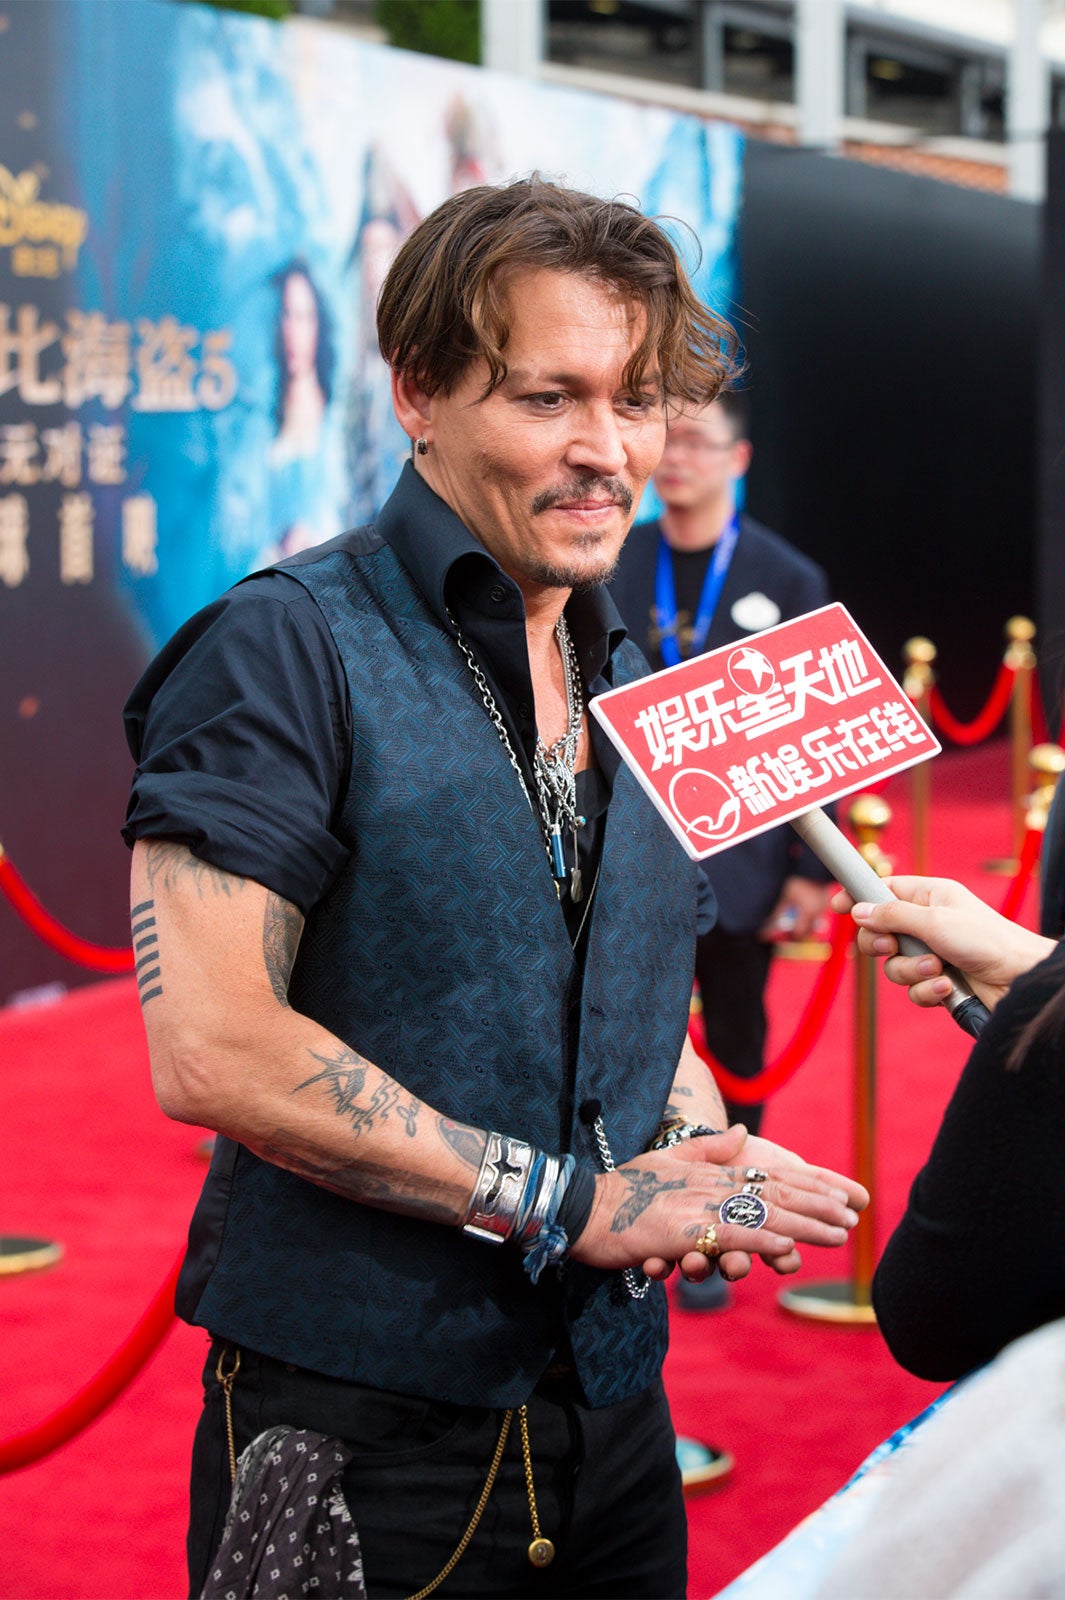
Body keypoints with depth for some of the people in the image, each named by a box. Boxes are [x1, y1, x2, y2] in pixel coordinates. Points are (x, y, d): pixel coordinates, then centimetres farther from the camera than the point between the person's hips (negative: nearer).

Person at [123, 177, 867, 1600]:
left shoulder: (634, 683, 12)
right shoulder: (289, 652, -12)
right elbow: (210, 1051, -22)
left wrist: (697, 1149, -4)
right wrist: (568, 1198, -18)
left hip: (612, 1419, 7)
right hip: (355, 1425, -7)